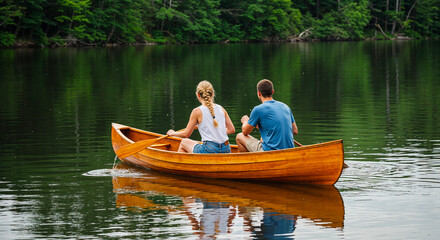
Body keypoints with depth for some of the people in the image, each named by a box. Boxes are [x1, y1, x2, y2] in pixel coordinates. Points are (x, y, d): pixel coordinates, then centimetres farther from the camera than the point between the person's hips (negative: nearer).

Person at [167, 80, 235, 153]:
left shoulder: (197, 111, -6)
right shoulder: (221, 109, 6)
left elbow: (186, 134, 2)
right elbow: (231, 129, 12)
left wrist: (172, 133, 21)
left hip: (209, 151, -5)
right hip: (226, 151, 5)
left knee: (184, 142, 24)